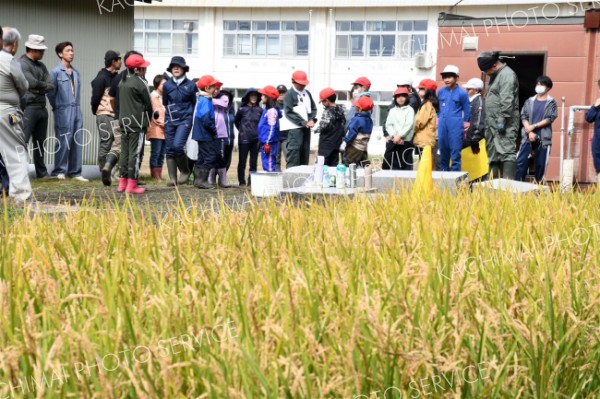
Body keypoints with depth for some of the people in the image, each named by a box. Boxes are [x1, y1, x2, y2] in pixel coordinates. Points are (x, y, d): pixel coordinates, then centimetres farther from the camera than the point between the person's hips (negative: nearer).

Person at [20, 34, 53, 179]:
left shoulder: (41, 66, 16)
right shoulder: (22, 64, -8)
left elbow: (50, 86, 7)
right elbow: (33, 83, -20)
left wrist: (39, 88, -12)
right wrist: (44, 85, -1)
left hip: (42, 108, 8)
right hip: (29, 107, -8)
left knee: (40, 142, 13)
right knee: (22, 141, -11)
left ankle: (41, 172, 21)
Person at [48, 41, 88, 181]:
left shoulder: (76, 73, 13)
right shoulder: (56, 72, -6)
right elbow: (51, 93, -4)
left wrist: (77, 106, 10)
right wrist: (57, 107, 4)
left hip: (77, 110, 6)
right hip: (63, 112, -6)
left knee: (77, 142, 5)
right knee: (63, 141, -4)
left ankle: (75, 172, 11)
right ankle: (59, 171, 6)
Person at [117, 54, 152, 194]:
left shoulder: (122, 81, 12)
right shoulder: (140, 82, -10)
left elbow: (120, 101, 14)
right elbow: (148, 103, -6)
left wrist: (122, 116, 16)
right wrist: (148, 119, 8)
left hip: (124, 120, 7)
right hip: (138, 122, -7)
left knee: (125, 151, 12)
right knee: (135, 152, -5)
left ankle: (123, 182, 14)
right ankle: (132, 184, -6)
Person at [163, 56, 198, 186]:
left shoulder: (191, 85, -2)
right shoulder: (167, 85, 4)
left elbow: (196, 104, 7)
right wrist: (170, 111, 12)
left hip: (185, 120, -3)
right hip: (170, 120, 4)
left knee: (177, 146, -20)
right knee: (170, 149, 3)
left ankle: (185, 171, 3)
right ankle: (172, 178, 11)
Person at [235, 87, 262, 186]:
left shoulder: (260, 110, 3)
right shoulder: (242, 109, -1)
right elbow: (236, 121, 13)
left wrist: (259, 133, 6)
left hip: (256, 139, 2)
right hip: (244, 139, -2)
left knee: (254, 162, 5)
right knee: (242, 161, 2)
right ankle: (242, 182, 9)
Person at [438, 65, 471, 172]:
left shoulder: (462, 93, -5)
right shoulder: (441, 92, 9)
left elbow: (467, 109, 3)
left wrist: (466, 122, 6)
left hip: (456, 124, -5)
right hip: (443, 124, 5)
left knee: (455, 149, -5)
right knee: (443, 149, 11)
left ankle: (455, 173, -2)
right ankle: (444, 171, 22)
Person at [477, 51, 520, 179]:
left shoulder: (507, 74, -10)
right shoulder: (495, 76, 21)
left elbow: (507, 100, -19)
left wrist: (502, 120, -23)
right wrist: (487, 123, 18)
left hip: (504, 125, -10)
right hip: (492, 124, 10)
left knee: (506, 152, -14)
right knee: (493, 155, 11)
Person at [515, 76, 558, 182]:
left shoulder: (551, 102, 4)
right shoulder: (529, 101, 11)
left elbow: (550, 118, -6)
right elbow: (523, 117, 2)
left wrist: (534, 126, -12)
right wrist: (530, 132, -12)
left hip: (543, 138, -2)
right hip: (528, 137, 2)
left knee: (541, 164, 1)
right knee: (520, 162, -6)